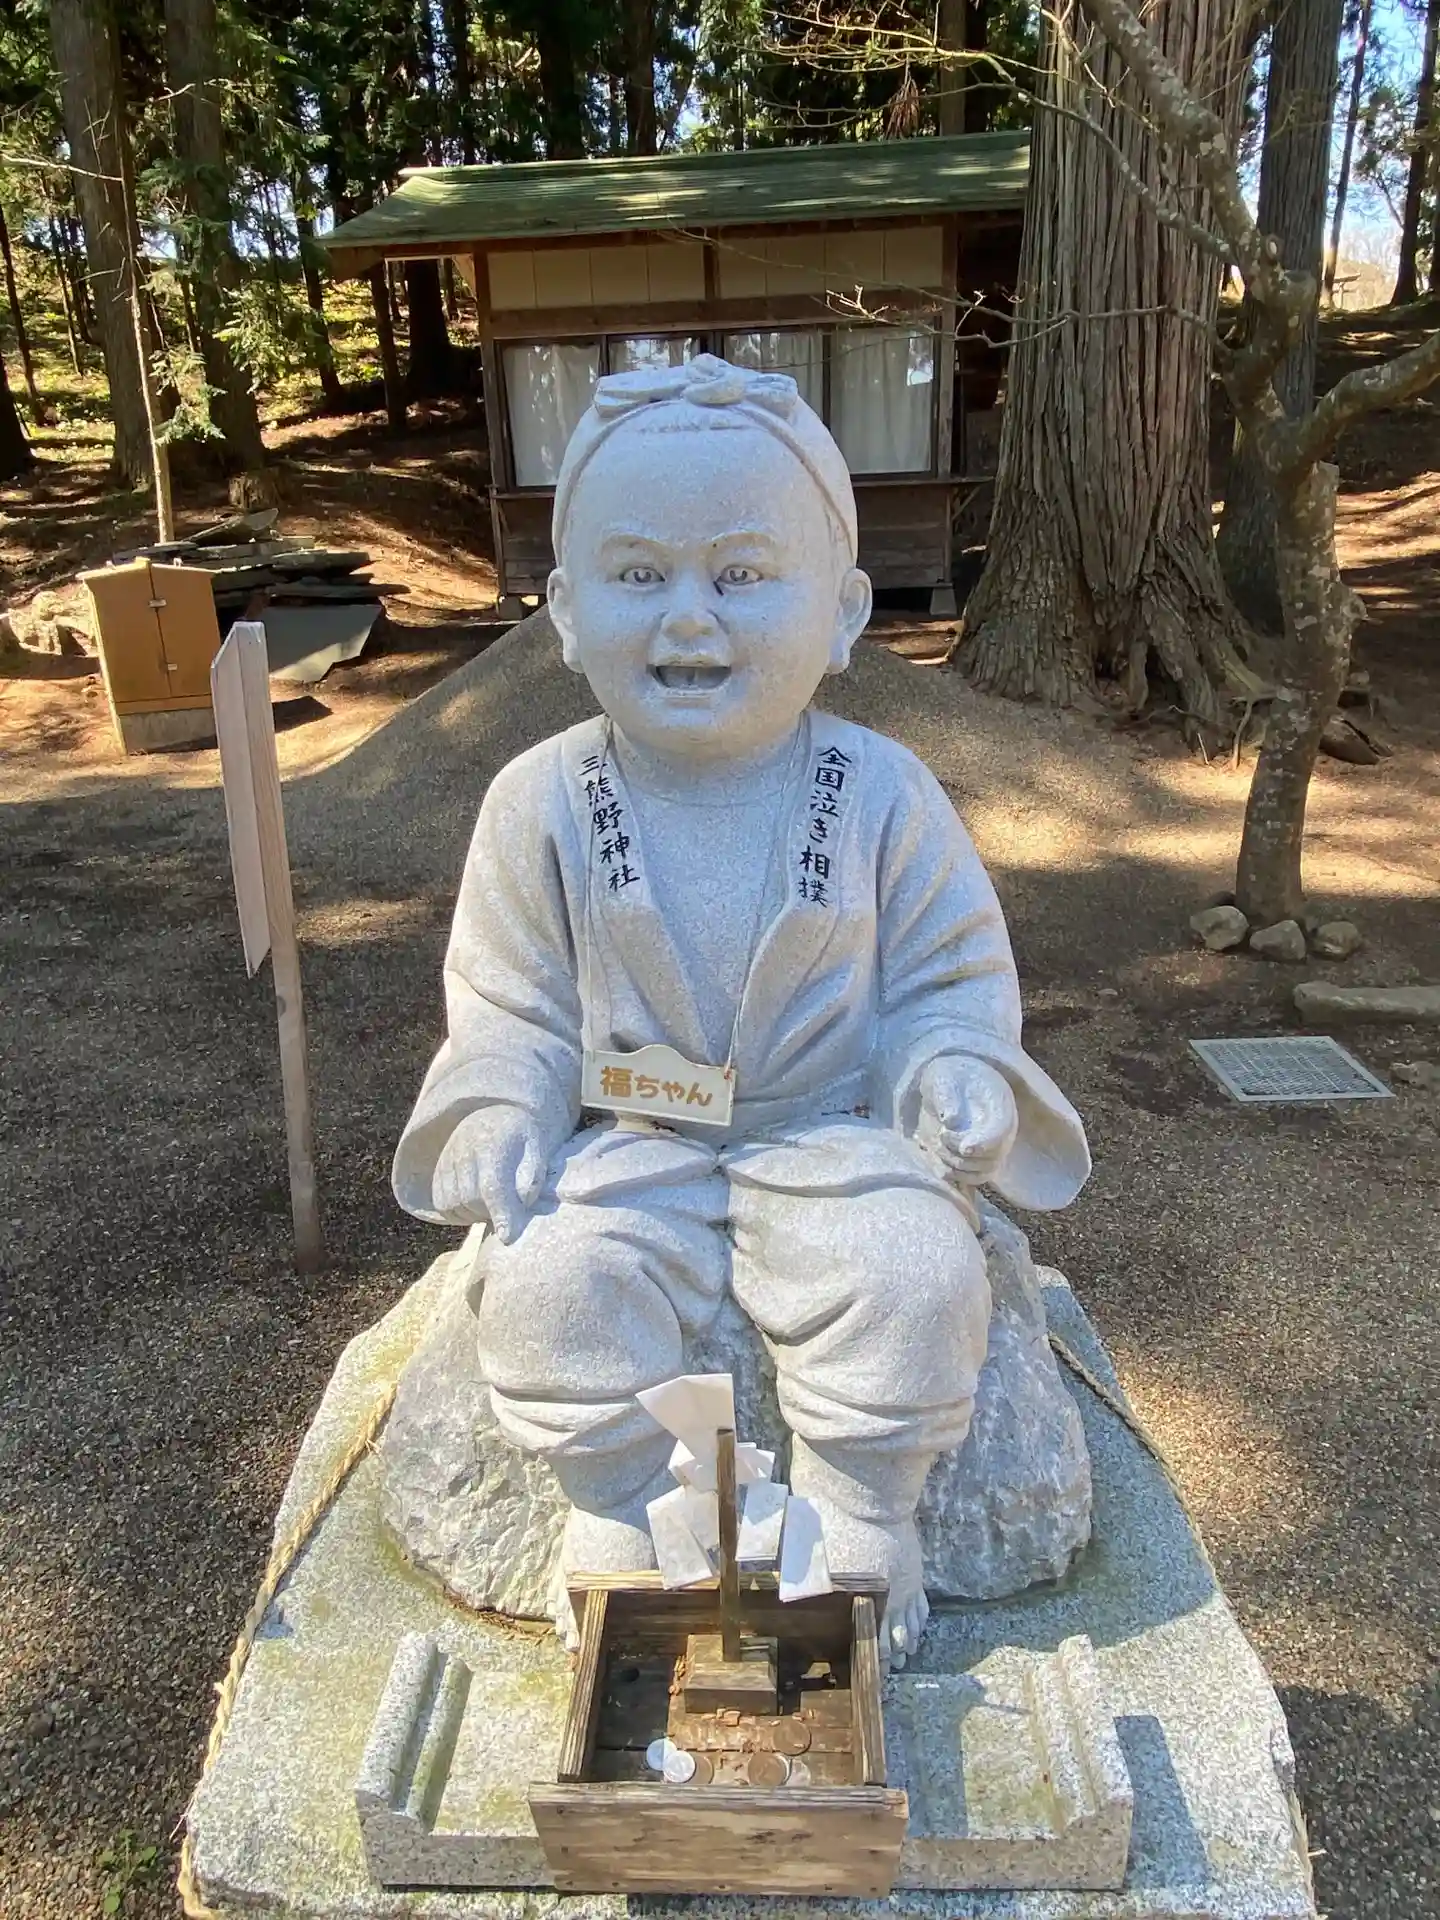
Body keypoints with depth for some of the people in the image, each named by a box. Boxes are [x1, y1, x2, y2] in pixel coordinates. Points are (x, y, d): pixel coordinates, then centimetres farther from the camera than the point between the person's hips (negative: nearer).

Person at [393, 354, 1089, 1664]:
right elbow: (507, 998, 4)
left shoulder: (880, 792, -5)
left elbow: (953, 968, 3)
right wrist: (497, 1108, -12)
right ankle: (621, 1519, 2)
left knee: (915, 1272, -24)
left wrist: (957, 1068, -16)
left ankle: (859, 1527, 1)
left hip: (835, 1136, 0)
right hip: (628, 1148, 1)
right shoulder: (543, 803, -3)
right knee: (551, 1286, -23)